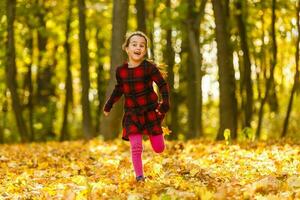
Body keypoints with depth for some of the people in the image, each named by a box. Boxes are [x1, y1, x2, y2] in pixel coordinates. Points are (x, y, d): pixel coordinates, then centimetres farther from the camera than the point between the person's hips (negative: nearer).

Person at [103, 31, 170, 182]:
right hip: (131, 114, 1)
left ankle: (155, 133, 40)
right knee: (135, 146, -12)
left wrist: (165, 103, -14)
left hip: (150, 110, -1)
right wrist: (109, 105, 20)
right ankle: (139, 176, 1)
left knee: (159, 148, 5)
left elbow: (163, 85, -4)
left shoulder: (149, 67, -11)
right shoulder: (120, 70, -1)